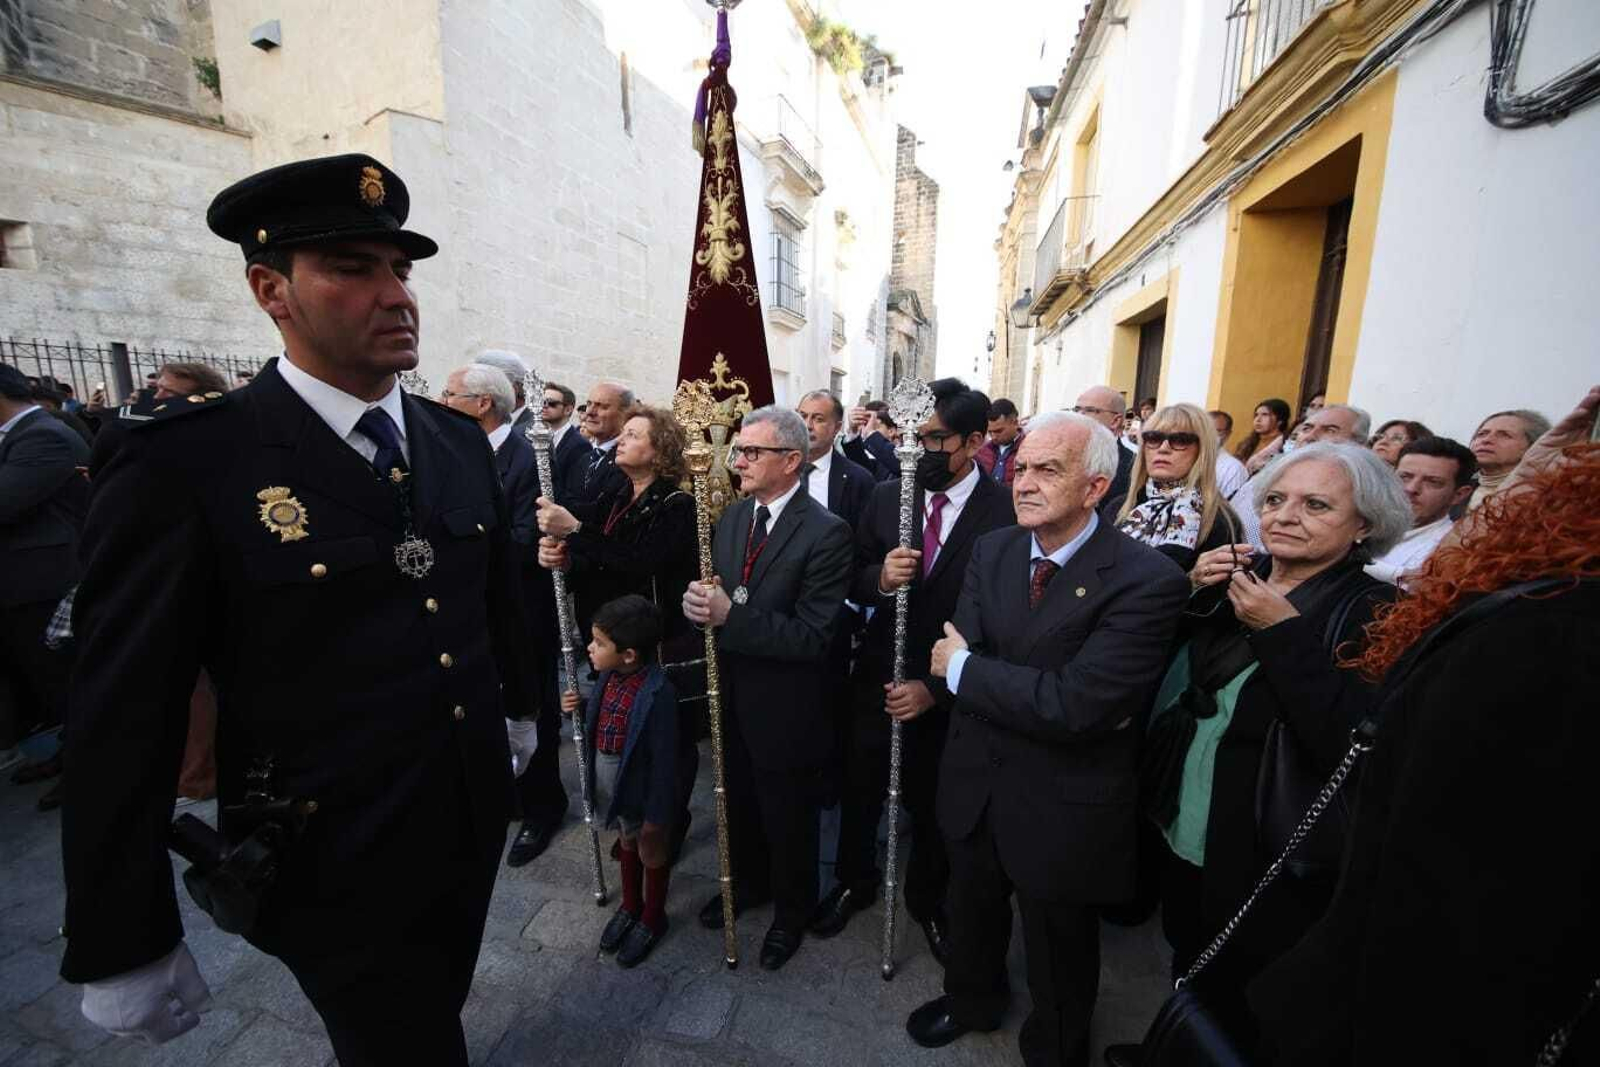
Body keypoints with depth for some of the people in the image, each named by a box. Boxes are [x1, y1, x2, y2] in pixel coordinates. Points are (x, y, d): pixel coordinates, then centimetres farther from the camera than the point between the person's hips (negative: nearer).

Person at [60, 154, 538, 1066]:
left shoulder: (460, 441, -1)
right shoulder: (186, 464, -18)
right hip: (333, 872, -5)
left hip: (473, 827, 5)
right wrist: (123, 949, -7)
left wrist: (522, 711, 16)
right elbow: (123, 723, -14)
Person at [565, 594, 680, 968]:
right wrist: (578, 709, -11)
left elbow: (664, 758, -24)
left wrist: (656, 814, -18)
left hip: (640, 789, -6)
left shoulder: (657, 692, -32)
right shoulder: (608, 675, -10)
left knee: (650, 850, 19)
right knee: (626, 843, 29)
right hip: (608, 782, 7)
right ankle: (630, 906, 54)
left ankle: (653, 919, 45)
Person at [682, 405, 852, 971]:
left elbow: (813, 636, -25)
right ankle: (749, 882, 56)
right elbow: (711, 587, 6)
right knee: (740, 806, 28)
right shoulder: (731, 517, 1)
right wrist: (699, 602, -18)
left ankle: (791, 910, 47)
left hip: (785, 711, -6)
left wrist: (730, 615, -32)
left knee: (788, 820, 18)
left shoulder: (826, 532, -21)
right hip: (731, 699, 6)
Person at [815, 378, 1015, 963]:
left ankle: (926, 899, 50)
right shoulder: (886, 497, -5)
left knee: (932, 804, 19)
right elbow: (853, 584, 0)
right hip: (876, 677, 3)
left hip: (950, 690, -3)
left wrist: (936, 688, -19)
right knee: (860, 790, 21)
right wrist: (880, 578, -23)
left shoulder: (1008, 512, -18)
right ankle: (854, 882, 51)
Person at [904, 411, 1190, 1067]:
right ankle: (972, 999, 62)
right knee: (971, 913, 31)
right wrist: (1043, 697, -23)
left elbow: (1077, 705, -31)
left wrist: (964, 667, -21)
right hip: (975, 785, 5)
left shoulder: (1147, 581, -24)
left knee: (1057, 952, 23)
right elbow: (954, 658, -10)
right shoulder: (991, 551, -5)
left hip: (1062, 808, -5)